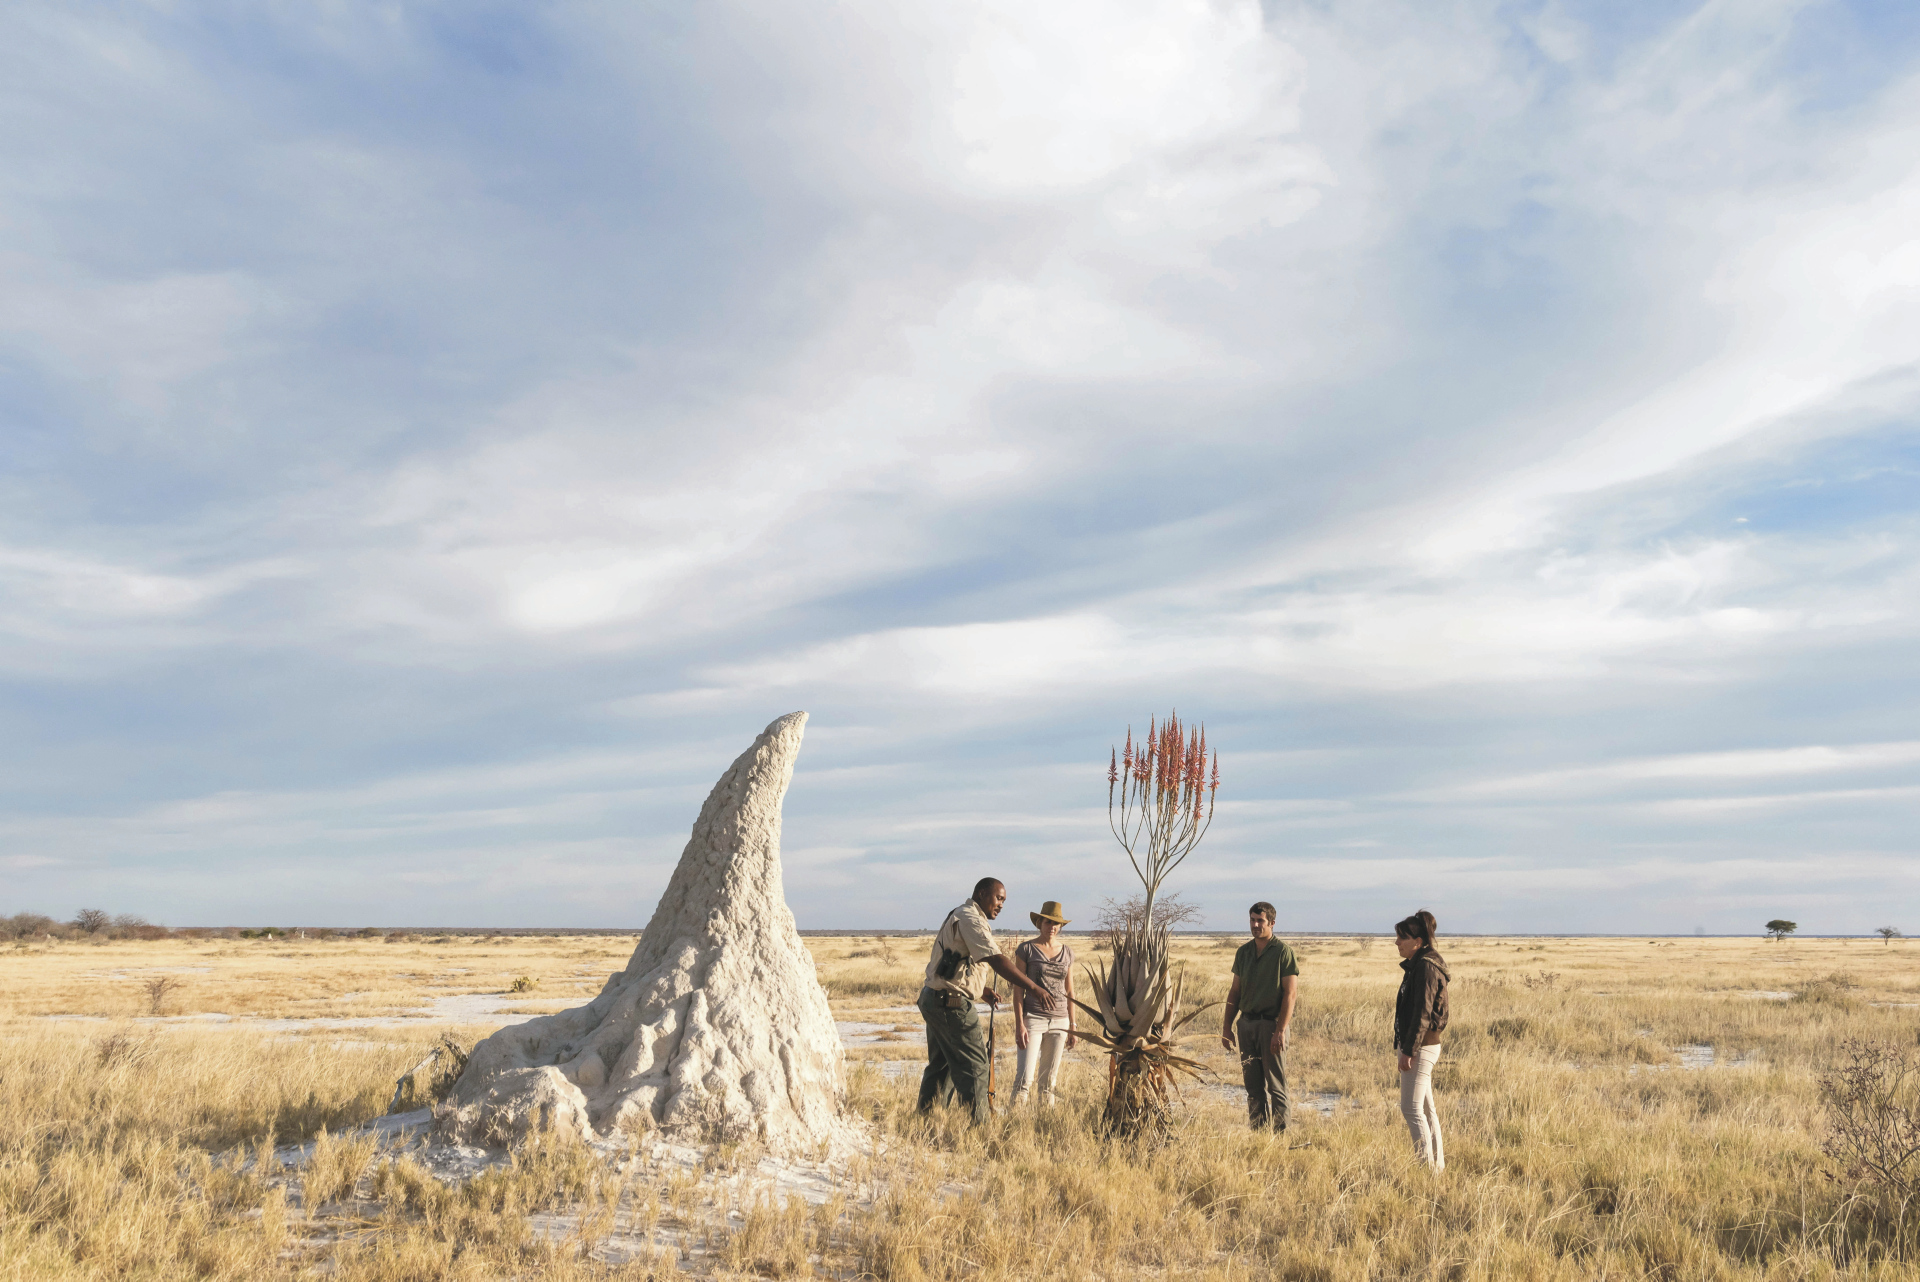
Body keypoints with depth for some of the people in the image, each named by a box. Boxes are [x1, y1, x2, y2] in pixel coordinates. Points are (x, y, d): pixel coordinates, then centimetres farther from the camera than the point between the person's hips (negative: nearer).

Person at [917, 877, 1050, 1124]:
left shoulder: (958, 917, 20)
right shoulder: (970, 919, -14)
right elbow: (995, 960, -26)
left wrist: (982, 990, 15)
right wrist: (1031, 987, -29)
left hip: (934, 999, 10)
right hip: (952, 1004, -10)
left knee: (941, 1065, 16)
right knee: (973, 1066, -4)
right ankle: (977, 1125, -1)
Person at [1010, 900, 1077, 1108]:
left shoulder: (1067, 951, 9)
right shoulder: (1026, 949, -3)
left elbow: (1069, 991, 13)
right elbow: (1018, 989, -4)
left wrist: (1072, 1027, 11)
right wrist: (1019, 1025, -10)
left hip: (1059, 1021, 4)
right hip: (1033, 1018, -4)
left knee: (1049, 1079, 9)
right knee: (1025, 1078, -10)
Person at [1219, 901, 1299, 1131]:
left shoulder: (1283, 952, -7)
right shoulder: (1243, 952, 10)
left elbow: (1289, 994, -11)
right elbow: (1235, 991, 15)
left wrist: (1280, 1031, -18)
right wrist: (1227, 1026, 10)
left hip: (1272, 1023, -5)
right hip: (1247, 1023, 6)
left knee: (1276, 1086, -2)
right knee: (1253, 1085, 9)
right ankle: (1257, 1133, 16)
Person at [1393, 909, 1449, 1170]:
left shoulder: (1426, 967, -17)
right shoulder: (1417, 965, 14)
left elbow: (1422, 1013, -21)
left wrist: (1409, 1050, -21)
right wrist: (1405, 1047, 20)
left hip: (1421, 1048, -10)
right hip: (1421, 1047, 10)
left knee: (1411, 1109, -7)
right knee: (1425, 1108, 15)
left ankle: (1428, 1165, -3)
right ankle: (1438, 1163, 21)